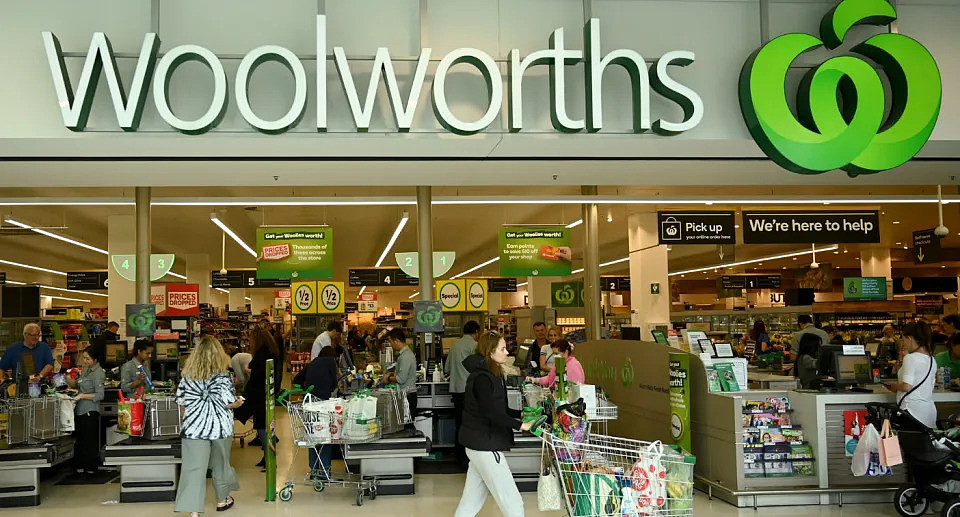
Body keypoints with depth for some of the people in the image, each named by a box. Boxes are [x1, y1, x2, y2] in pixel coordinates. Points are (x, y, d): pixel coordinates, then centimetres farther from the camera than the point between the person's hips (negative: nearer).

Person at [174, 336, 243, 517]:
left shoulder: (187, 374, 2)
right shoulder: (222, 374, -9)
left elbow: (181, 402, 8)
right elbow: (228, 402, -14)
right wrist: (238, 402, 7)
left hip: (194, 427, 1)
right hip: (220, 427, -1)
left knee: (194, 468, -3)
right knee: (220, 463, 19)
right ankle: (222, 500, 37)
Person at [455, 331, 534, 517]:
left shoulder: (491, 375, 14)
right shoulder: (482, 378, -18)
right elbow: (492, 413, -25)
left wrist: (522, 414, 10)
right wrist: (521, 425, -23)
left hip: (480, 444, 10)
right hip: (485, 445, -10)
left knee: (471, 502, 13)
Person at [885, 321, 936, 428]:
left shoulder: (910, 358, -12)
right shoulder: (932, 360, 13)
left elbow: (907, 386, -19)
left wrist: (894, 386, 1)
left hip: (913, 410, -8)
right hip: (930, 410, 8)